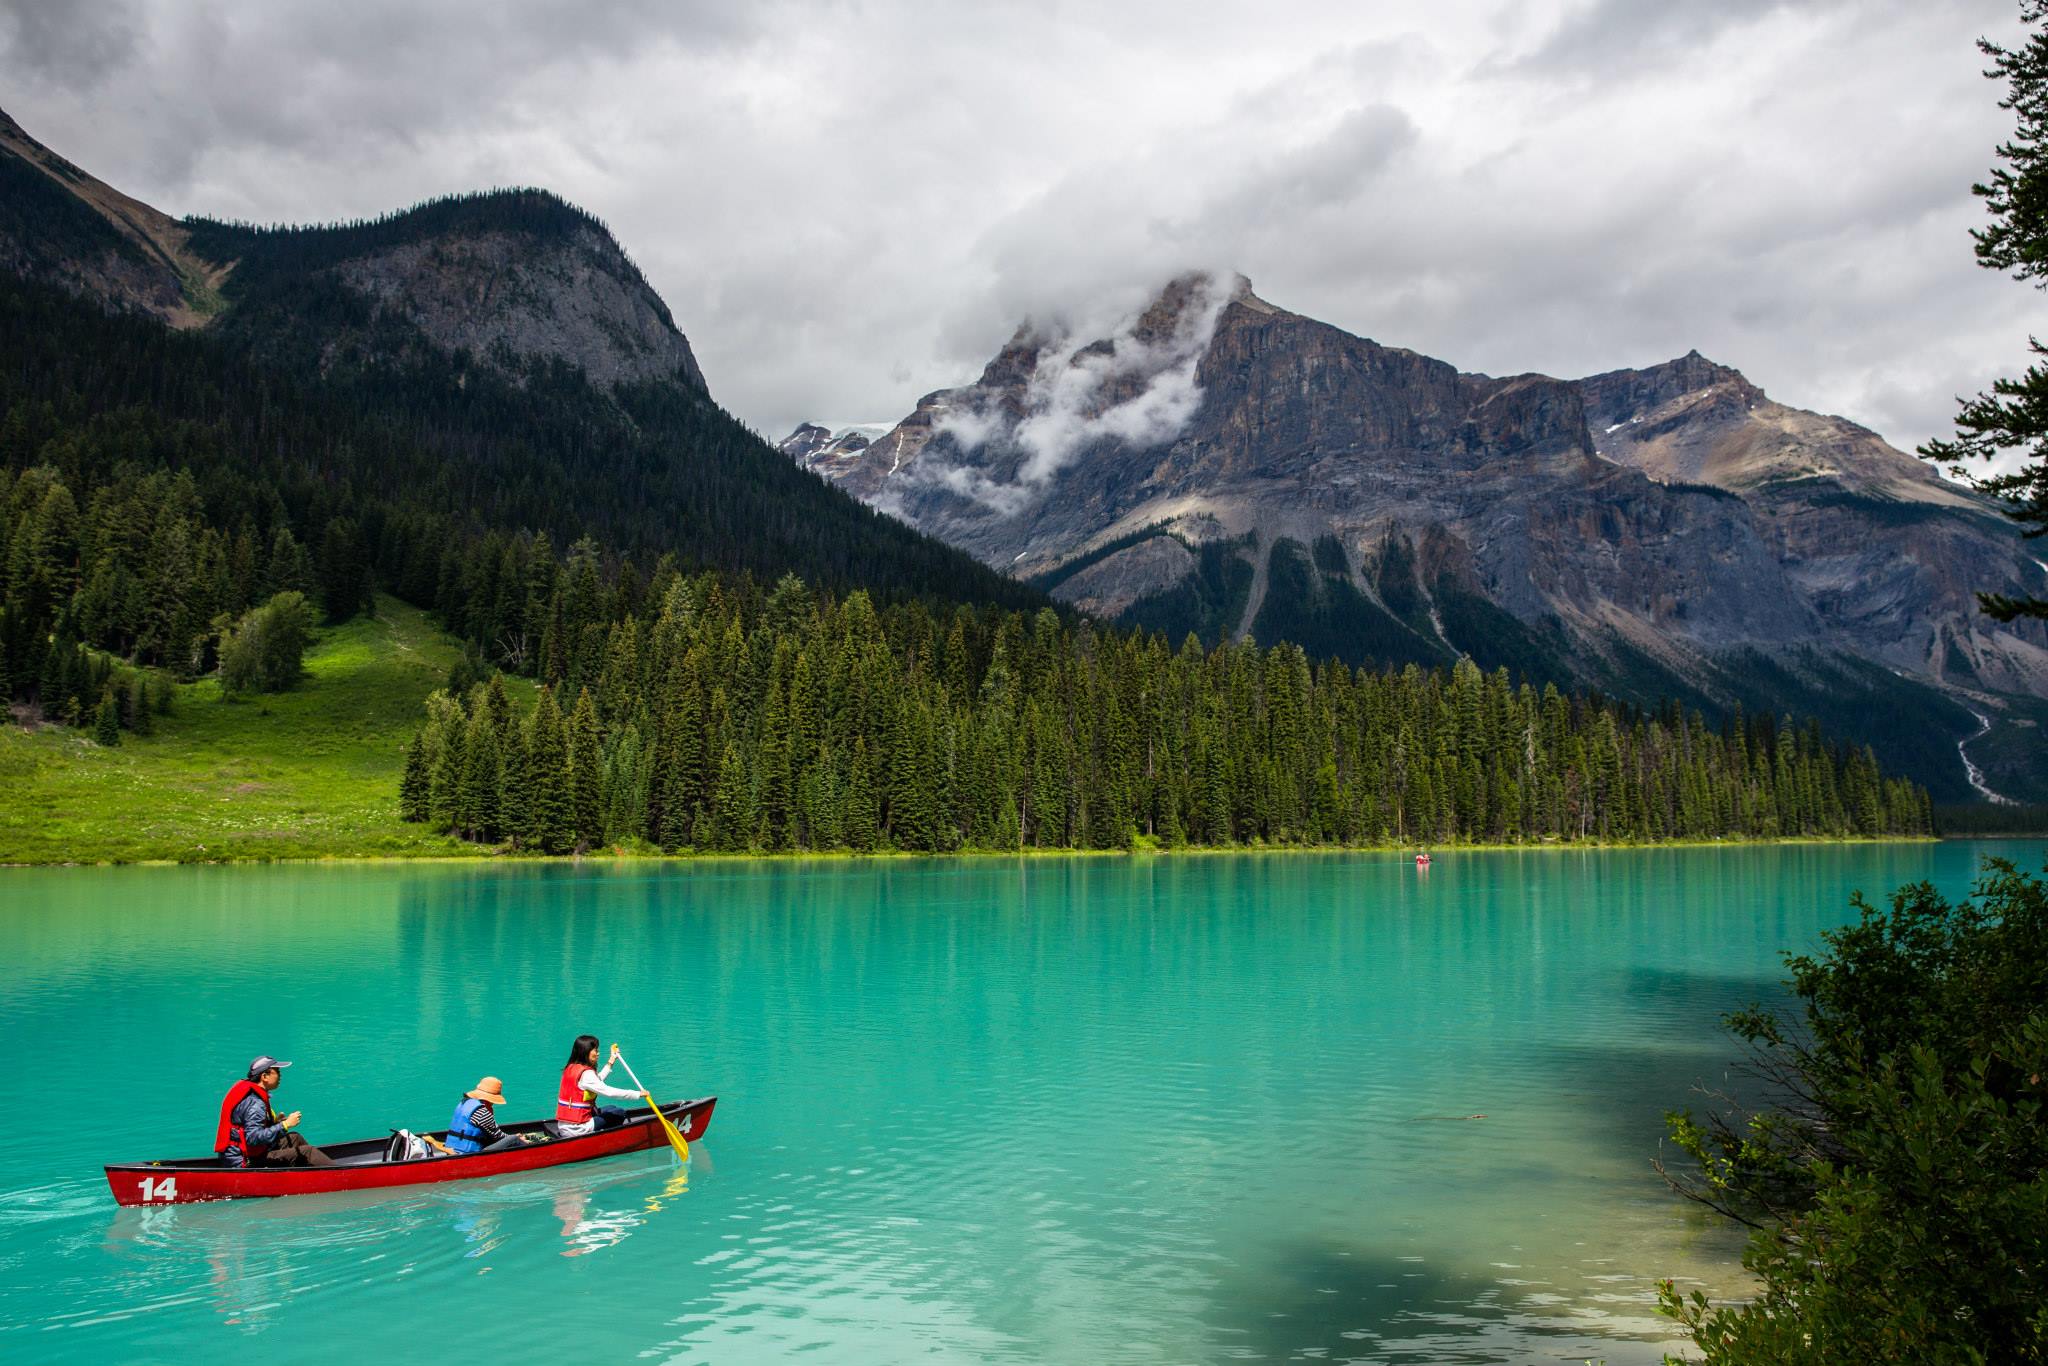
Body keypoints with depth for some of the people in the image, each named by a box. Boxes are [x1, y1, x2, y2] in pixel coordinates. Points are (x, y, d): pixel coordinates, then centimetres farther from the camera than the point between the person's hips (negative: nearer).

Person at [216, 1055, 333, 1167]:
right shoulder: (254, 1102, -22)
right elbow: (254, 1138, -29)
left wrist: (275, 1122, 6)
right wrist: (285, 1125, -24)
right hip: (246, 1162, -11)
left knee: (295, 1138, 18)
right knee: (306, 1152, -11)